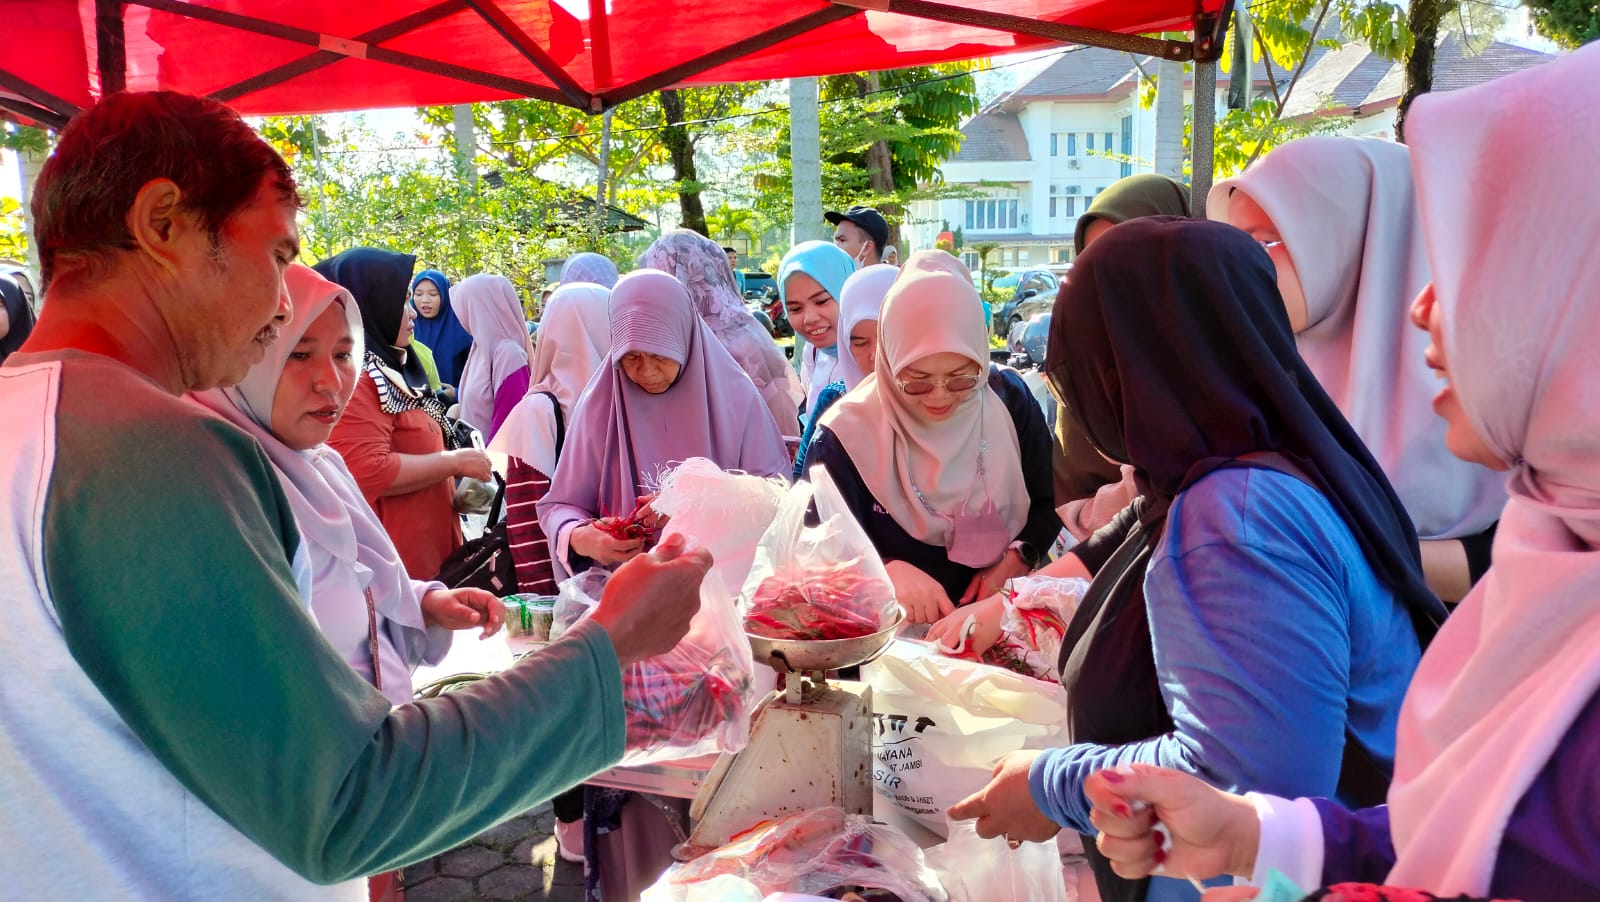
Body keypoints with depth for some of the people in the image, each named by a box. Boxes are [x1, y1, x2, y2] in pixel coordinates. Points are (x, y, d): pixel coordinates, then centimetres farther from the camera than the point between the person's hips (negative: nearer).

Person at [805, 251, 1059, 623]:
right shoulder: (847, 435, -10)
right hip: (898, 631, -1)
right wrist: (888, 571, -29)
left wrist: (1018, 558, -8)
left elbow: (1049, 501, 10)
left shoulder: (1010, 400, -2)